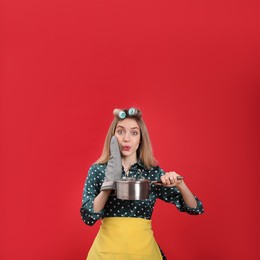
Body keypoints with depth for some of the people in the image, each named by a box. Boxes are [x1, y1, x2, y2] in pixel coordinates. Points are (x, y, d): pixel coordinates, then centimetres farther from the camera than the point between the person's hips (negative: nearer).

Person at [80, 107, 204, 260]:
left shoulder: (154, 172, -2)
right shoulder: (97, 170, -3)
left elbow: (195, 209, -2)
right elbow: (88, 217, -10)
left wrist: (180, 184, -20)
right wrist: (109, 183, -19)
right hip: (108, 247, -1)